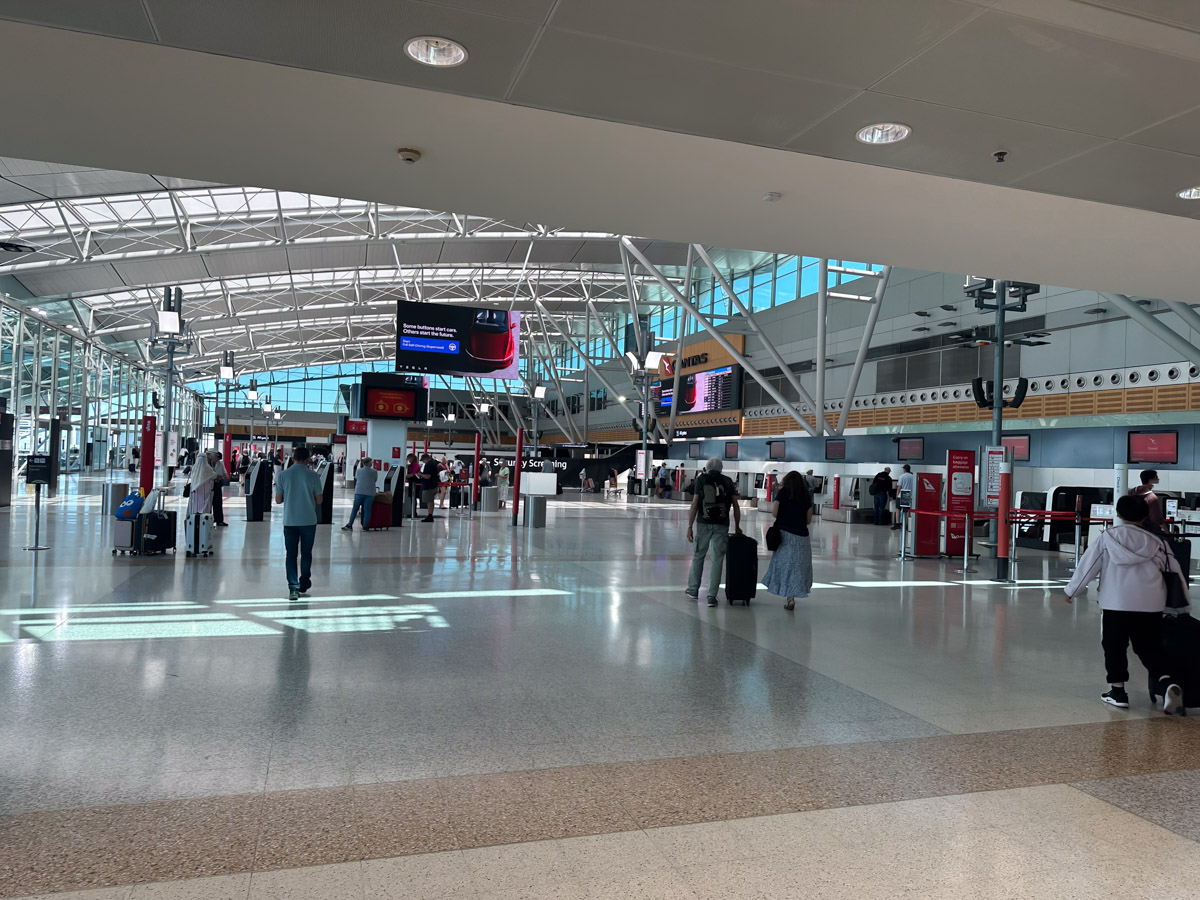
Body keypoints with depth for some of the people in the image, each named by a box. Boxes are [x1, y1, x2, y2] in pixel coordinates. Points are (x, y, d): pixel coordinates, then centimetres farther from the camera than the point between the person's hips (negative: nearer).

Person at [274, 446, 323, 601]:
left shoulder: (283, 475, -2)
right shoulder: (313, 476, -6)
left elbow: (278, 499, 3)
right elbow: (319, 500, -3)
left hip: (289, 521, 1)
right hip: (308, 521, -1)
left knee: (291, 554, 5)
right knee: (306, 553, 14)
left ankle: (293, 587, -3)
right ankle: (304, 585, 24)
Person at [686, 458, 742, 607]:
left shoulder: (701, 480, 3)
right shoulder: (727, 481, 7)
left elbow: (694, 504, -3)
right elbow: (736, 506, 5)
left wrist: (690, 526, -2)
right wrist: (737, 526, 15)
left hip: (704, 524, -1)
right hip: (722, 526, 1)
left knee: (698, 556, 15)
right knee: (717, 560, 6)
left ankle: (693, 590, 25)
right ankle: (712, 596, 6)